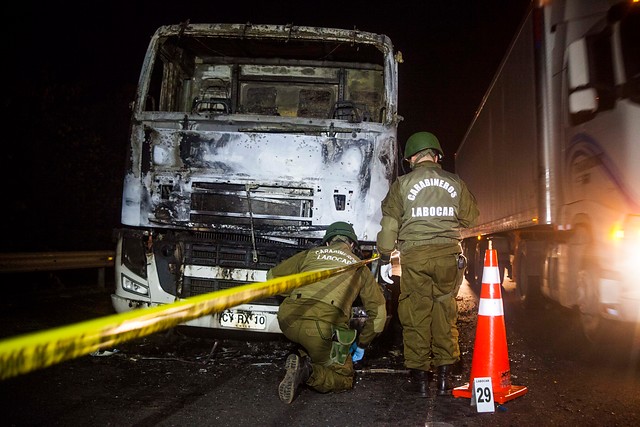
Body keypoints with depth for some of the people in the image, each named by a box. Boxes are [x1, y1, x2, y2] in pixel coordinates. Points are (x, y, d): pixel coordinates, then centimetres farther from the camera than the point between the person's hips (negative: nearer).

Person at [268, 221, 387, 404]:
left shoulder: (312, 253, 23)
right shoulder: (360, 266, 22)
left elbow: (273, 276, 29)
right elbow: (378, 312, 22)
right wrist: (361, 344, 34)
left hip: (288, 319, 4)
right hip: (323, 326, -3)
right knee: (345, 379, 16)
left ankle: (304, 360, 11)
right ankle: (308, 372, -12)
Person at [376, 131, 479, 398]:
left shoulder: (402, 184, 2)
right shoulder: (456, 183, 9)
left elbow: (389, 224, 2)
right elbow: (471, 218, 18)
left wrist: (384, 257, 12)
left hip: (415, 256, -2)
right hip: (449, 255, 2)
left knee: (416, 315, 5)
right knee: (445, 313, 9)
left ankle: (419, 377, 10)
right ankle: (444, 377, 14)